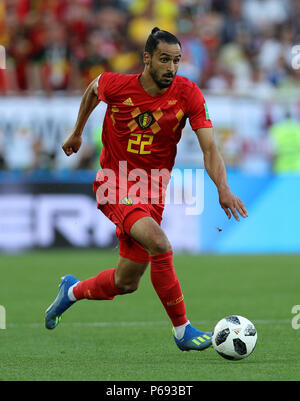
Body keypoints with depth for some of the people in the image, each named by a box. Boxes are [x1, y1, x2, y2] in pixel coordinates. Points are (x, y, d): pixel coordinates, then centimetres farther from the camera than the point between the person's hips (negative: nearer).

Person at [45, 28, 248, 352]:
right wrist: (77, 133, 23)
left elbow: (209, 148, -15)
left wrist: (223, 189, -30)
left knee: (126, 282, 9)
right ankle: (182, 330, -18)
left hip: (152, 190, 4)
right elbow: (92, 89, 13)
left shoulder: (188, 94, -11)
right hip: (116, 185, -4)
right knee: (159, 244, -29)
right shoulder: (117, 86, -12)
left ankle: (72, 291, 41)